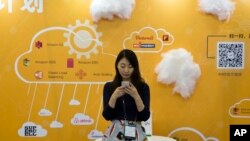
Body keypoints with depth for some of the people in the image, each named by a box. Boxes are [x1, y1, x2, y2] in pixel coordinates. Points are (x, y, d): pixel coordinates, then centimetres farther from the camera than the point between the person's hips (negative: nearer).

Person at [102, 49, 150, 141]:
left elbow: (145, 116, -7)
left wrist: (136, 96, -19)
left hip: (136, 133, 0)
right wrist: (114, 97, -18)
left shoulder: (143, 87, -1)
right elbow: (107, 116, -5)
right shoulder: (109, 86, 1)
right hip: (115, 132, 0)